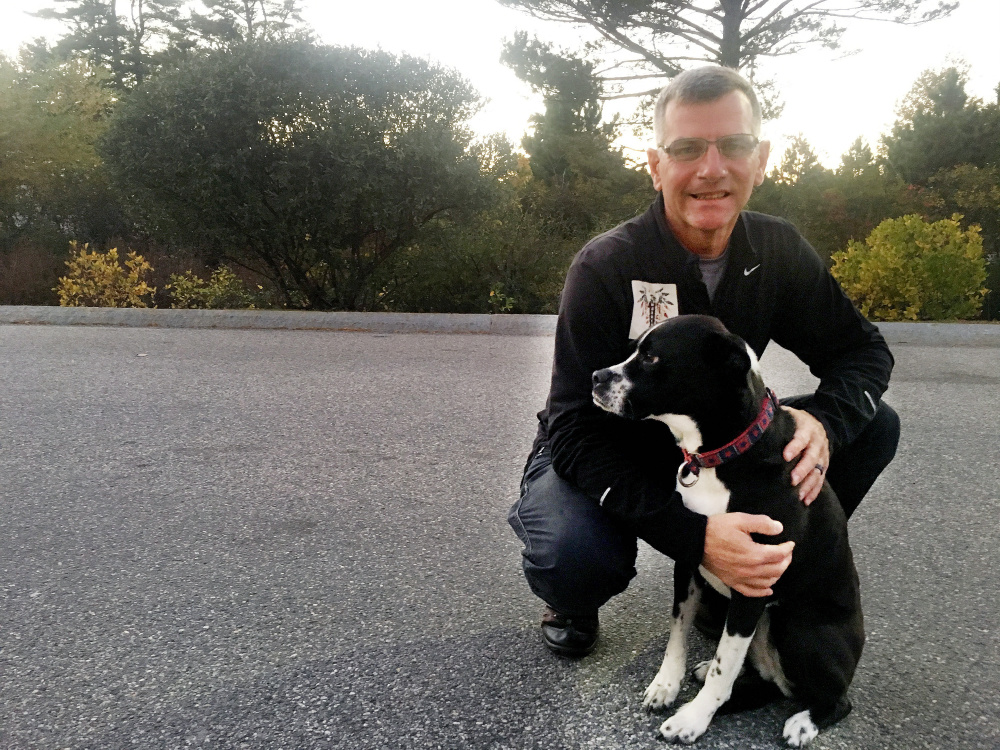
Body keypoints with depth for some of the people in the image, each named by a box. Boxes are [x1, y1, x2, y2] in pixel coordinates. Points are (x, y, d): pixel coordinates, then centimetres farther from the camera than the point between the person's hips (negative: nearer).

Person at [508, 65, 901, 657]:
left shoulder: (777, 252, -8)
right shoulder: (605, 269, -24)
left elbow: (863, 349, -1)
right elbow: (576, 434, -29)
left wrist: (826, 421, -26)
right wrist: (694, 532, -40)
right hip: (600, 463, -5)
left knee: (874, 426, -9)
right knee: (574, 554, -38)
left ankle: (736, 585, 6)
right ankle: (575, 600, 4)